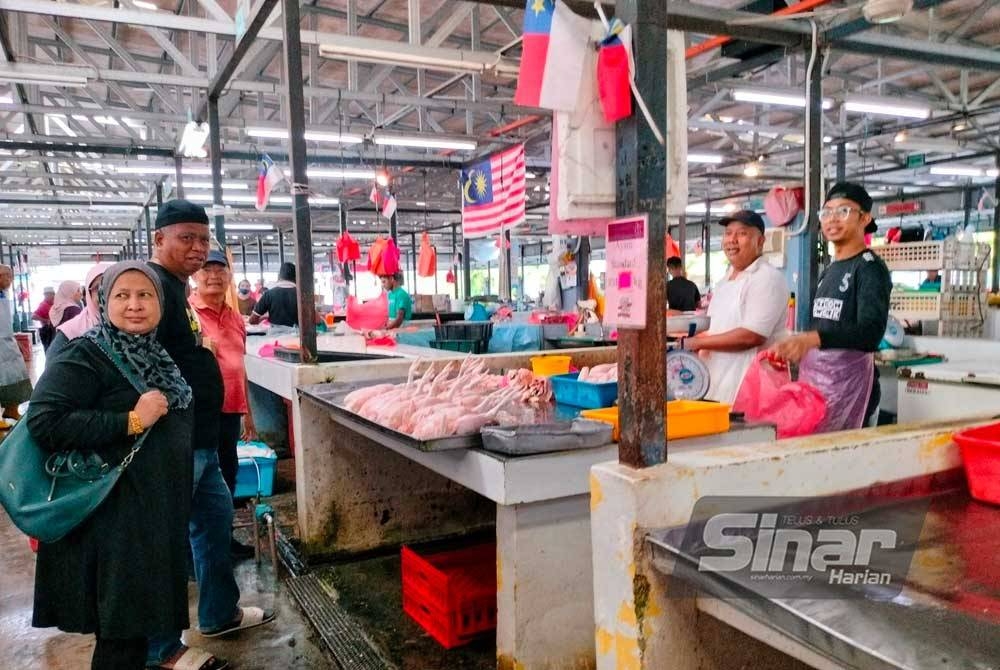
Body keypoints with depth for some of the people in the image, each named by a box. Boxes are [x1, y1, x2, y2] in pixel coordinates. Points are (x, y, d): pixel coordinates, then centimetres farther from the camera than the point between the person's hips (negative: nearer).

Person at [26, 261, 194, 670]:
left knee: (141, 618, 19)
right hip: (113, 515, -8)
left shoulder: (157, 356, 11)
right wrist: (130, 421, -26)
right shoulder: (85, 356, -13)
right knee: (120, 629, 1)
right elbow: (44, 421, -25)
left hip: (159, 509, 8)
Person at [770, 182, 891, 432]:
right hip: (813, 377, 7)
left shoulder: (870, 267, -6)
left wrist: (812, 339, -35)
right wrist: (790, 347, 9)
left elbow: (871, 331, -21)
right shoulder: (829, 271, 17)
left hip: (848, 379, -7)